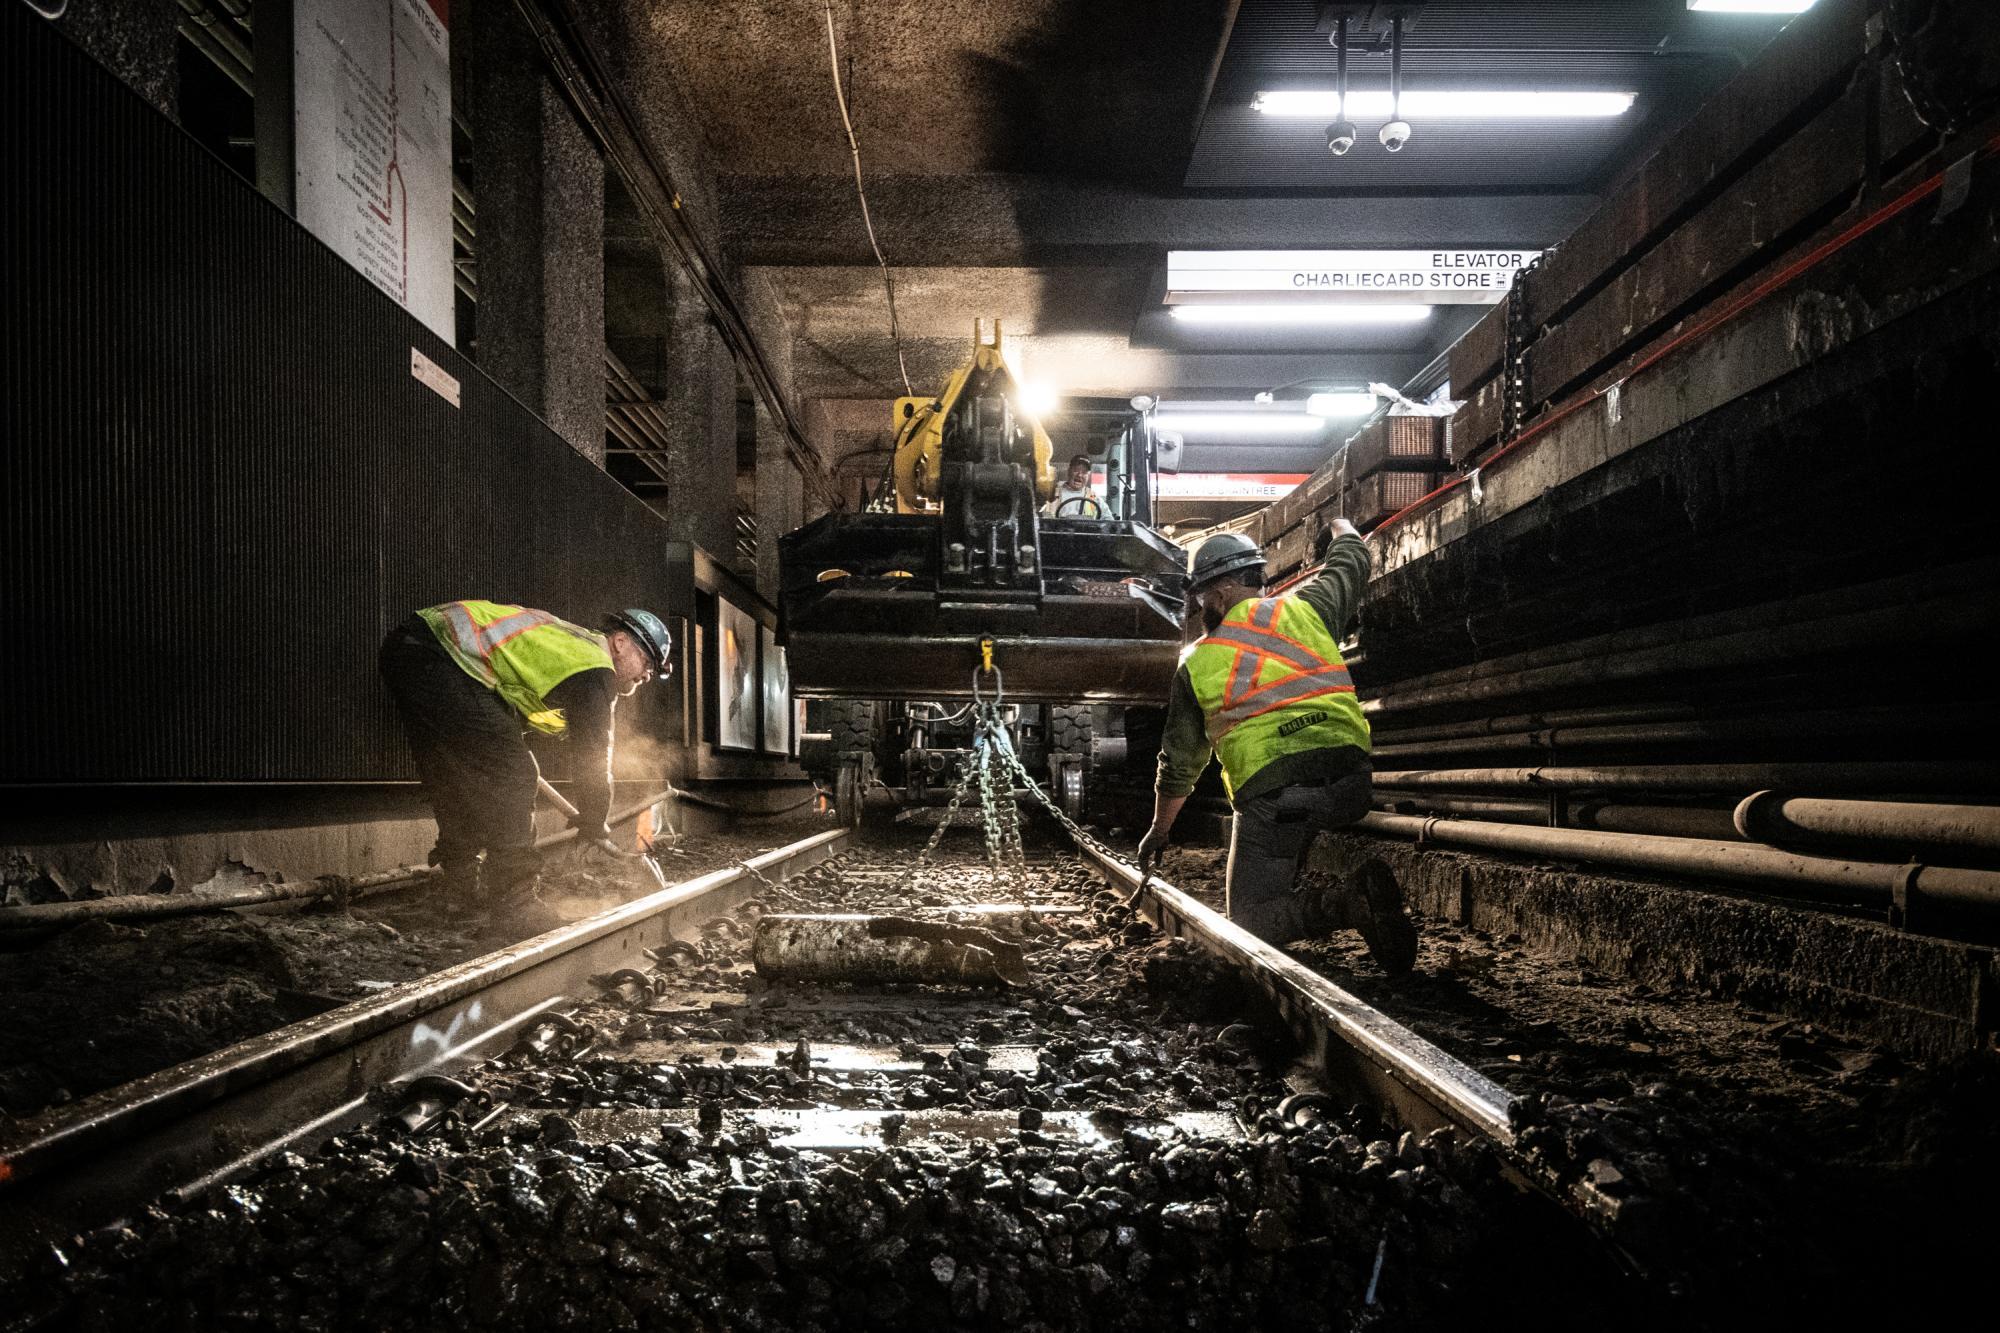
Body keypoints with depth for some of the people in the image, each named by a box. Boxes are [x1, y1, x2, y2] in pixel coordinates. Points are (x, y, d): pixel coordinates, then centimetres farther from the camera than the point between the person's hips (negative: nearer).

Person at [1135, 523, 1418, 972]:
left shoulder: (1197, 664, 11)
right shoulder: (1304, 610, 14)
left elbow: (1179, 762, 21)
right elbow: (1350, 565, 37)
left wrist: (1158, 830, 37)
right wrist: (1344, 530, 61)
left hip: (1273, 795, -4)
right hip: (1351, 784, 5)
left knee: (1249, 923, 5)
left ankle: (1351, 903, -21)